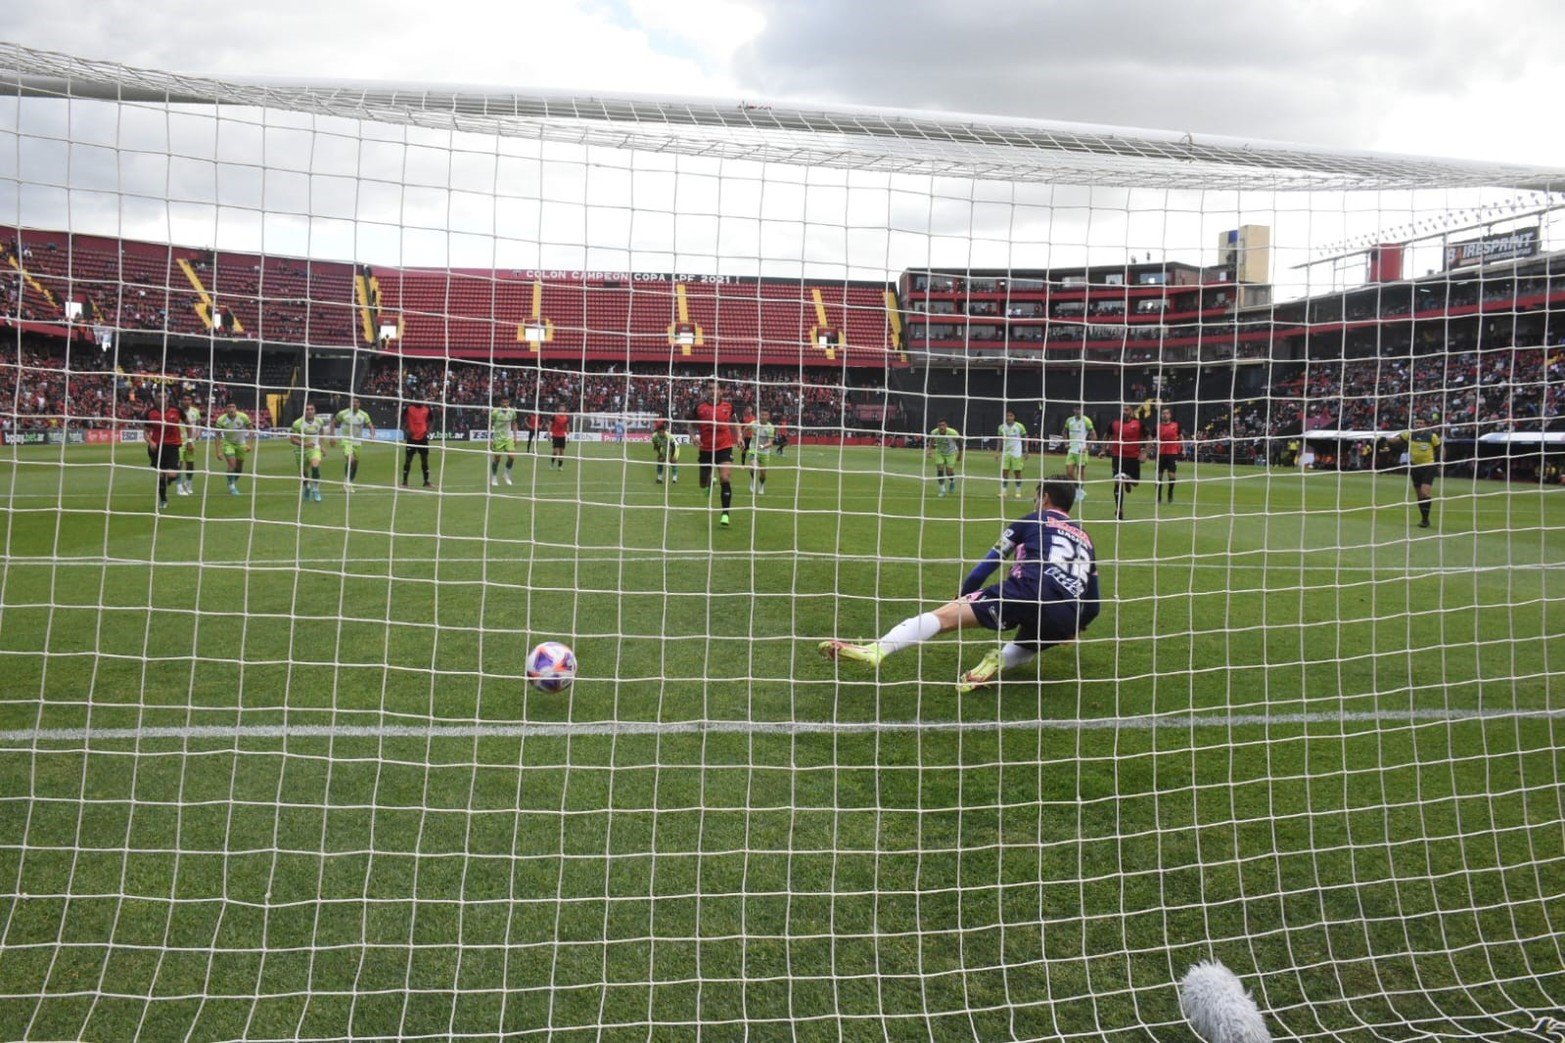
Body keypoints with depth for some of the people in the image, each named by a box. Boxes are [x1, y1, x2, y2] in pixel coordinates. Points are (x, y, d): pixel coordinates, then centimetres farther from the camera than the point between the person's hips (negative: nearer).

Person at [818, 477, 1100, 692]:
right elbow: (1092, 605, 33)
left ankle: (875, 650, -25)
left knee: (944, 616, -6)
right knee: (1023, 648, 32)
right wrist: (1073, 630, 51)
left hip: (1029, 590, -4)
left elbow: (990, 562, 18)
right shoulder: (1085, 539, 33)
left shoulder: (1033, 520, 22)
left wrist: (962, 598, 30)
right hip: (1066, 617, 4)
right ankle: (1000, 661, -5)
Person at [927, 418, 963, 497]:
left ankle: (952, 481, 34)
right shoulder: (934, 433, -23)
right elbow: (931, 442, -2)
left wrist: (960, 455, -3)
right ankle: (942, 490, 4)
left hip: (951, 454, -2)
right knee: (940, 470, -11)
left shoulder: (953, 433, -30)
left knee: (949, 473, -4)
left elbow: (959, 443, -12)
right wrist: (929, 449, -23)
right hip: (939, 453, 2)